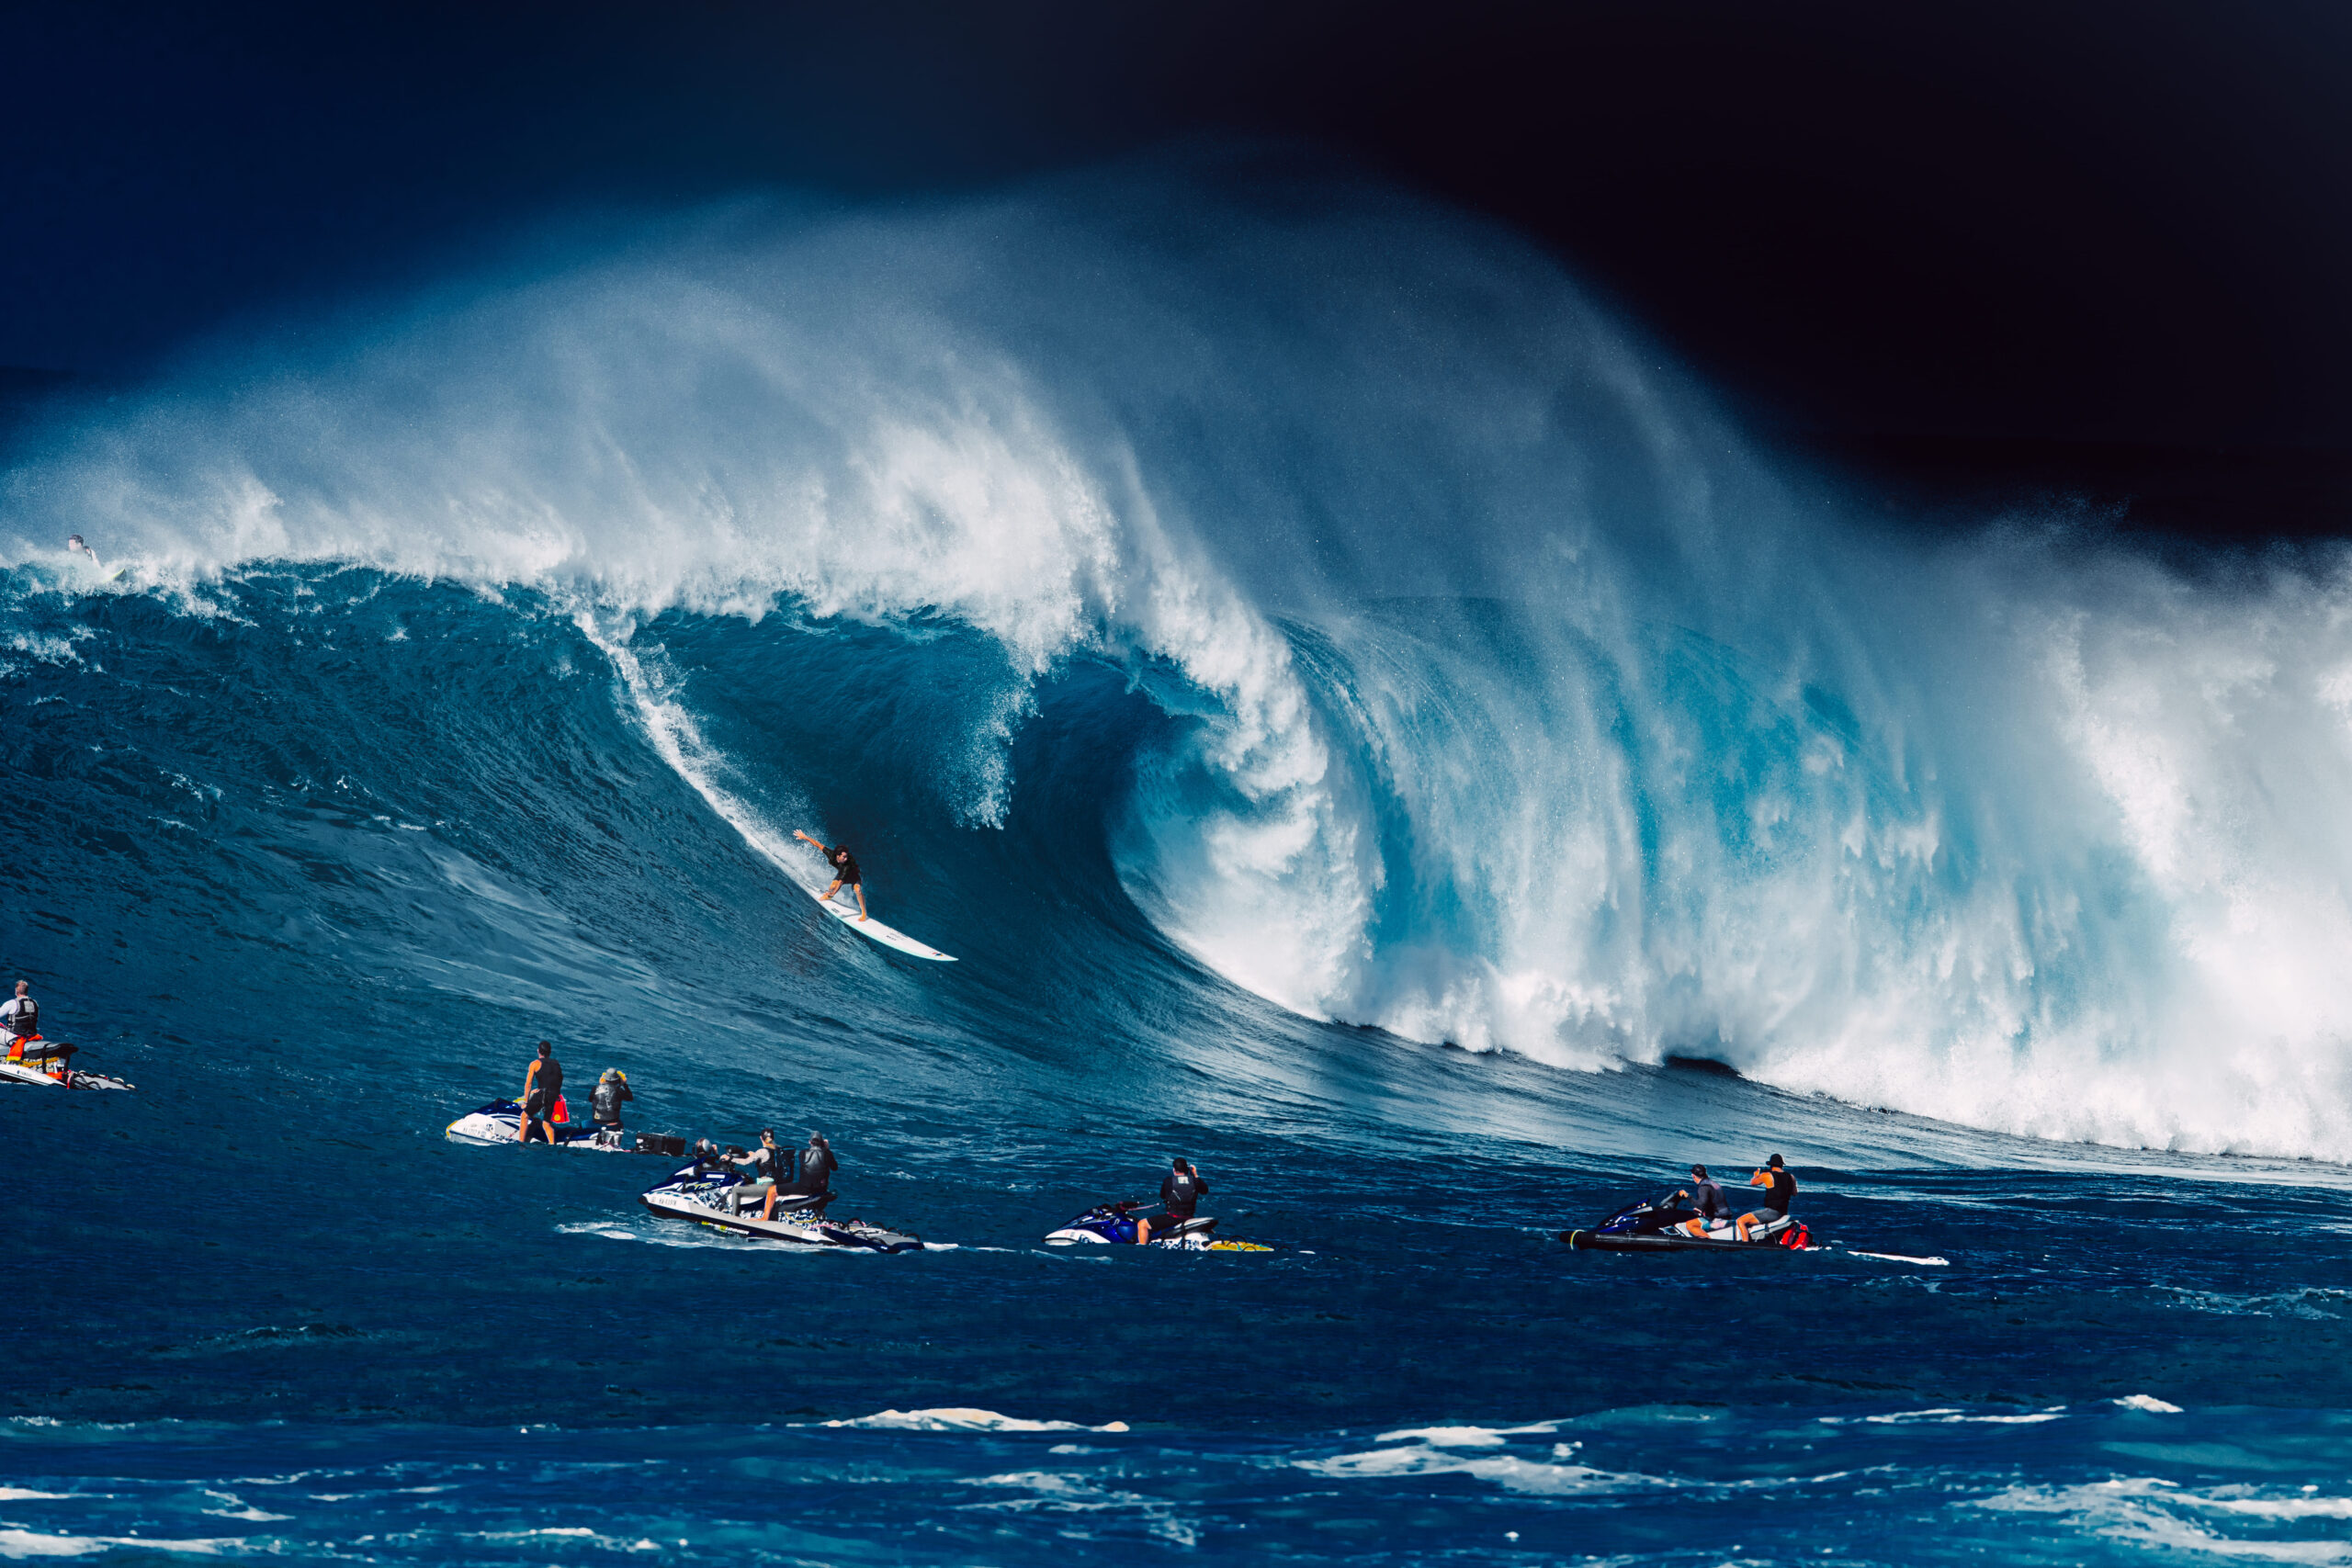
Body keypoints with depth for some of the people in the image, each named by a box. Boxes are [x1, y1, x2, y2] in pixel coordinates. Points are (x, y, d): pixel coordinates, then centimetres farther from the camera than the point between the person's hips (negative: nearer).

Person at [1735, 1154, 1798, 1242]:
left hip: (1771, 1211, -8)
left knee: (1741, 1221, -8)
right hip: (1784, 1213, 8)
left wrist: (1756, 1176, 32)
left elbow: (1752, 1182, 9)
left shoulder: (1767, 1176, -10)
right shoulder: (1791, 1177, 4)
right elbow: (1795, 1194, 21)